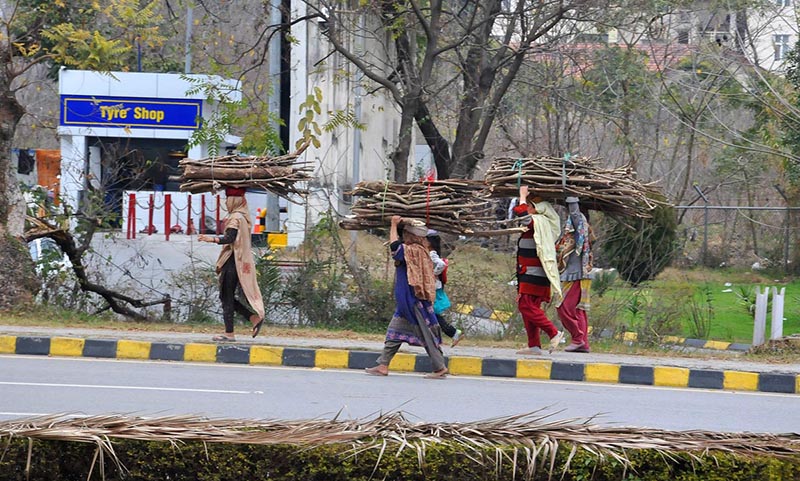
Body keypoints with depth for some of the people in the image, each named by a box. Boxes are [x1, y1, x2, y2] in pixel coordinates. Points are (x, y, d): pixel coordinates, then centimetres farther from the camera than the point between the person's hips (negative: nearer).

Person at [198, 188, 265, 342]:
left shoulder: (235, 218, -13)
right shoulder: (243, 217, 16)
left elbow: (230, 238, -26)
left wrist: (212, 239, -39)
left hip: (232, 260, -10)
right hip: (241, 261, 10)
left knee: (226, 297, -5)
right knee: (227, 297, 14)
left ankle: (229, 333, -5)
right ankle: (254, 318, 7)